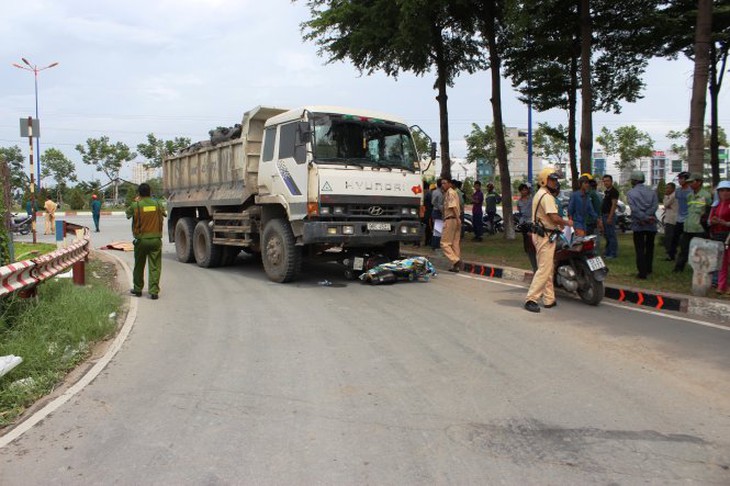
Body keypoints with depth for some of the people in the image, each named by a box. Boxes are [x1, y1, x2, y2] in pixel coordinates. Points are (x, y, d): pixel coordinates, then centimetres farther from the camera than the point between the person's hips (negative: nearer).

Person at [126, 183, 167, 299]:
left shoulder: (135, 205, -7)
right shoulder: (158, 204, -2)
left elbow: (128, 214, 12)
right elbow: (164, 213, 18)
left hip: (141, 240, 0)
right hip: (156, 239, 0)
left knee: (139, 266, 16)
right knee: (155, 267, 1)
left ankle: (137, 289, 28)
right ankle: (154, 291, -5)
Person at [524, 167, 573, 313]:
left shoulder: (539, 194, 17)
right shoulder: (547, 196, -17)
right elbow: (554, 218, -24)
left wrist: (559, 223, 14)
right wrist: (566, 223, -7)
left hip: (540, 234, 11)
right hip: (545, 236, -11)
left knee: (548, 269, 15)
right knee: (544, 269, -10)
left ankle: (549, 299, 20)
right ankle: (531, 299, -11)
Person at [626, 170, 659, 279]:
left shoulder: (630, 193, -5)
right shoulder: (652, 192, 6)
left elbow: (634, 209, -17)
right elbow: (655, 205, -9)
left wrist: (644, 218, -17)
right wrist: (648, 217, -15)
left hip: (638, 225, -3)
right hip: (651, 225, 4)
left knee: (640, 250, 1)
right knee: (649, 247, 20)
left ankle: (642, 273, -1)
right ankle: (648, 269, 30)